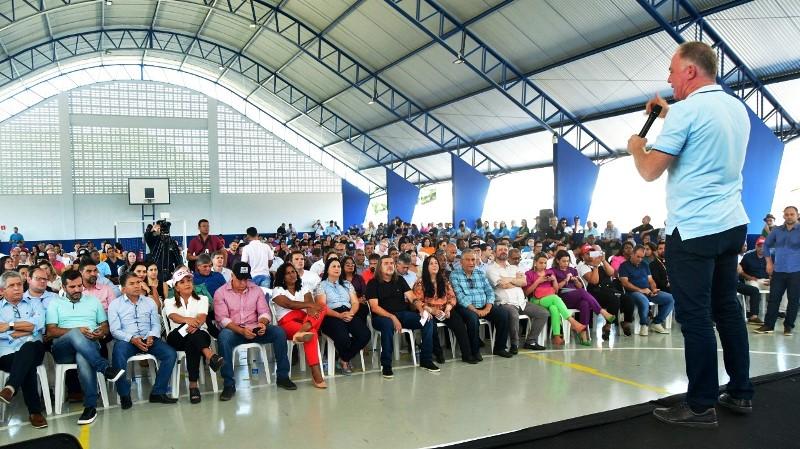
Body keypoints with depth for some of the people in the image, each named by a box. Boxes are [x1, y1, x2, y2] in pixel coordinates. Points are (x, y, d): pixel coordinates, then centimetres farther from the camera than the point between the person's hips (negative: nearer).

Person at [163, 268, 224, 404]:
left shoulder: (202, 299, 17)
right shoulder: (170, 302, 16)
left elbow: (202, 317, -6)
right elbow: (173, 316, -10)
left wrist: (195, 324, -33)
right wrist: (188, 320, -35)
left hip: (200, 335, 1)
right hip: (177, 336, -1)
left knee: (192, 344, -38)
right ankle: (209, 355, -57)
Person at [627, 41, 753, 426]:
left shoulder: (687, 109, -12)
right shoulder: (737, 108, 14)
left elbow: (650, 171, -13)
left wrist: (636, 147, 7)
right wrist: (670, 114, 27)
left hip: (693, 229, -9)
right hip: (732, 223, 9)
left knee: (695, 316, -3)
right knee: (727, 308, 15)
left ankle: (701, 405, 4)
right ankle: (740, 393, 24)